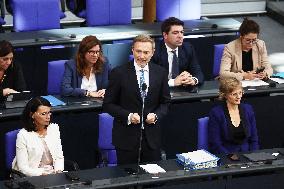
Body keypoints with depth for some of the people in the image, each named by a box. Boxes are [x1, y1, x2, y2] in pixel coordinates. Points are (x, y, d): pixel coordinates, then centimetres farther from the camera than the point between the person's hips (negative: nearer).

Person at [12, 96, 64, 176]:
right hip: (32, 176, -5)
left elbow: (59, 157, 11)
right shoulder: (23, 135, -7)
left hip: (53, 174, 5)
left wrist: (58, 171, -9)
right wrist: (42, 174, -21)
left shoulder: (54, 129, 9)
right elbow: (23, 167, -9)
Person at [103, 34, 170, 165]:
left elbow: (165, 102, 11)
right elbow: (108, 104, -3)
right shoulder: (119, 73, -6)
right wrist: (128, 116, -17)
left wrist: (156, 115, -9)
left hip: (152, 138, 3)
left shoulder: (160, 73, 3)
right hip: (126, 138, -3)